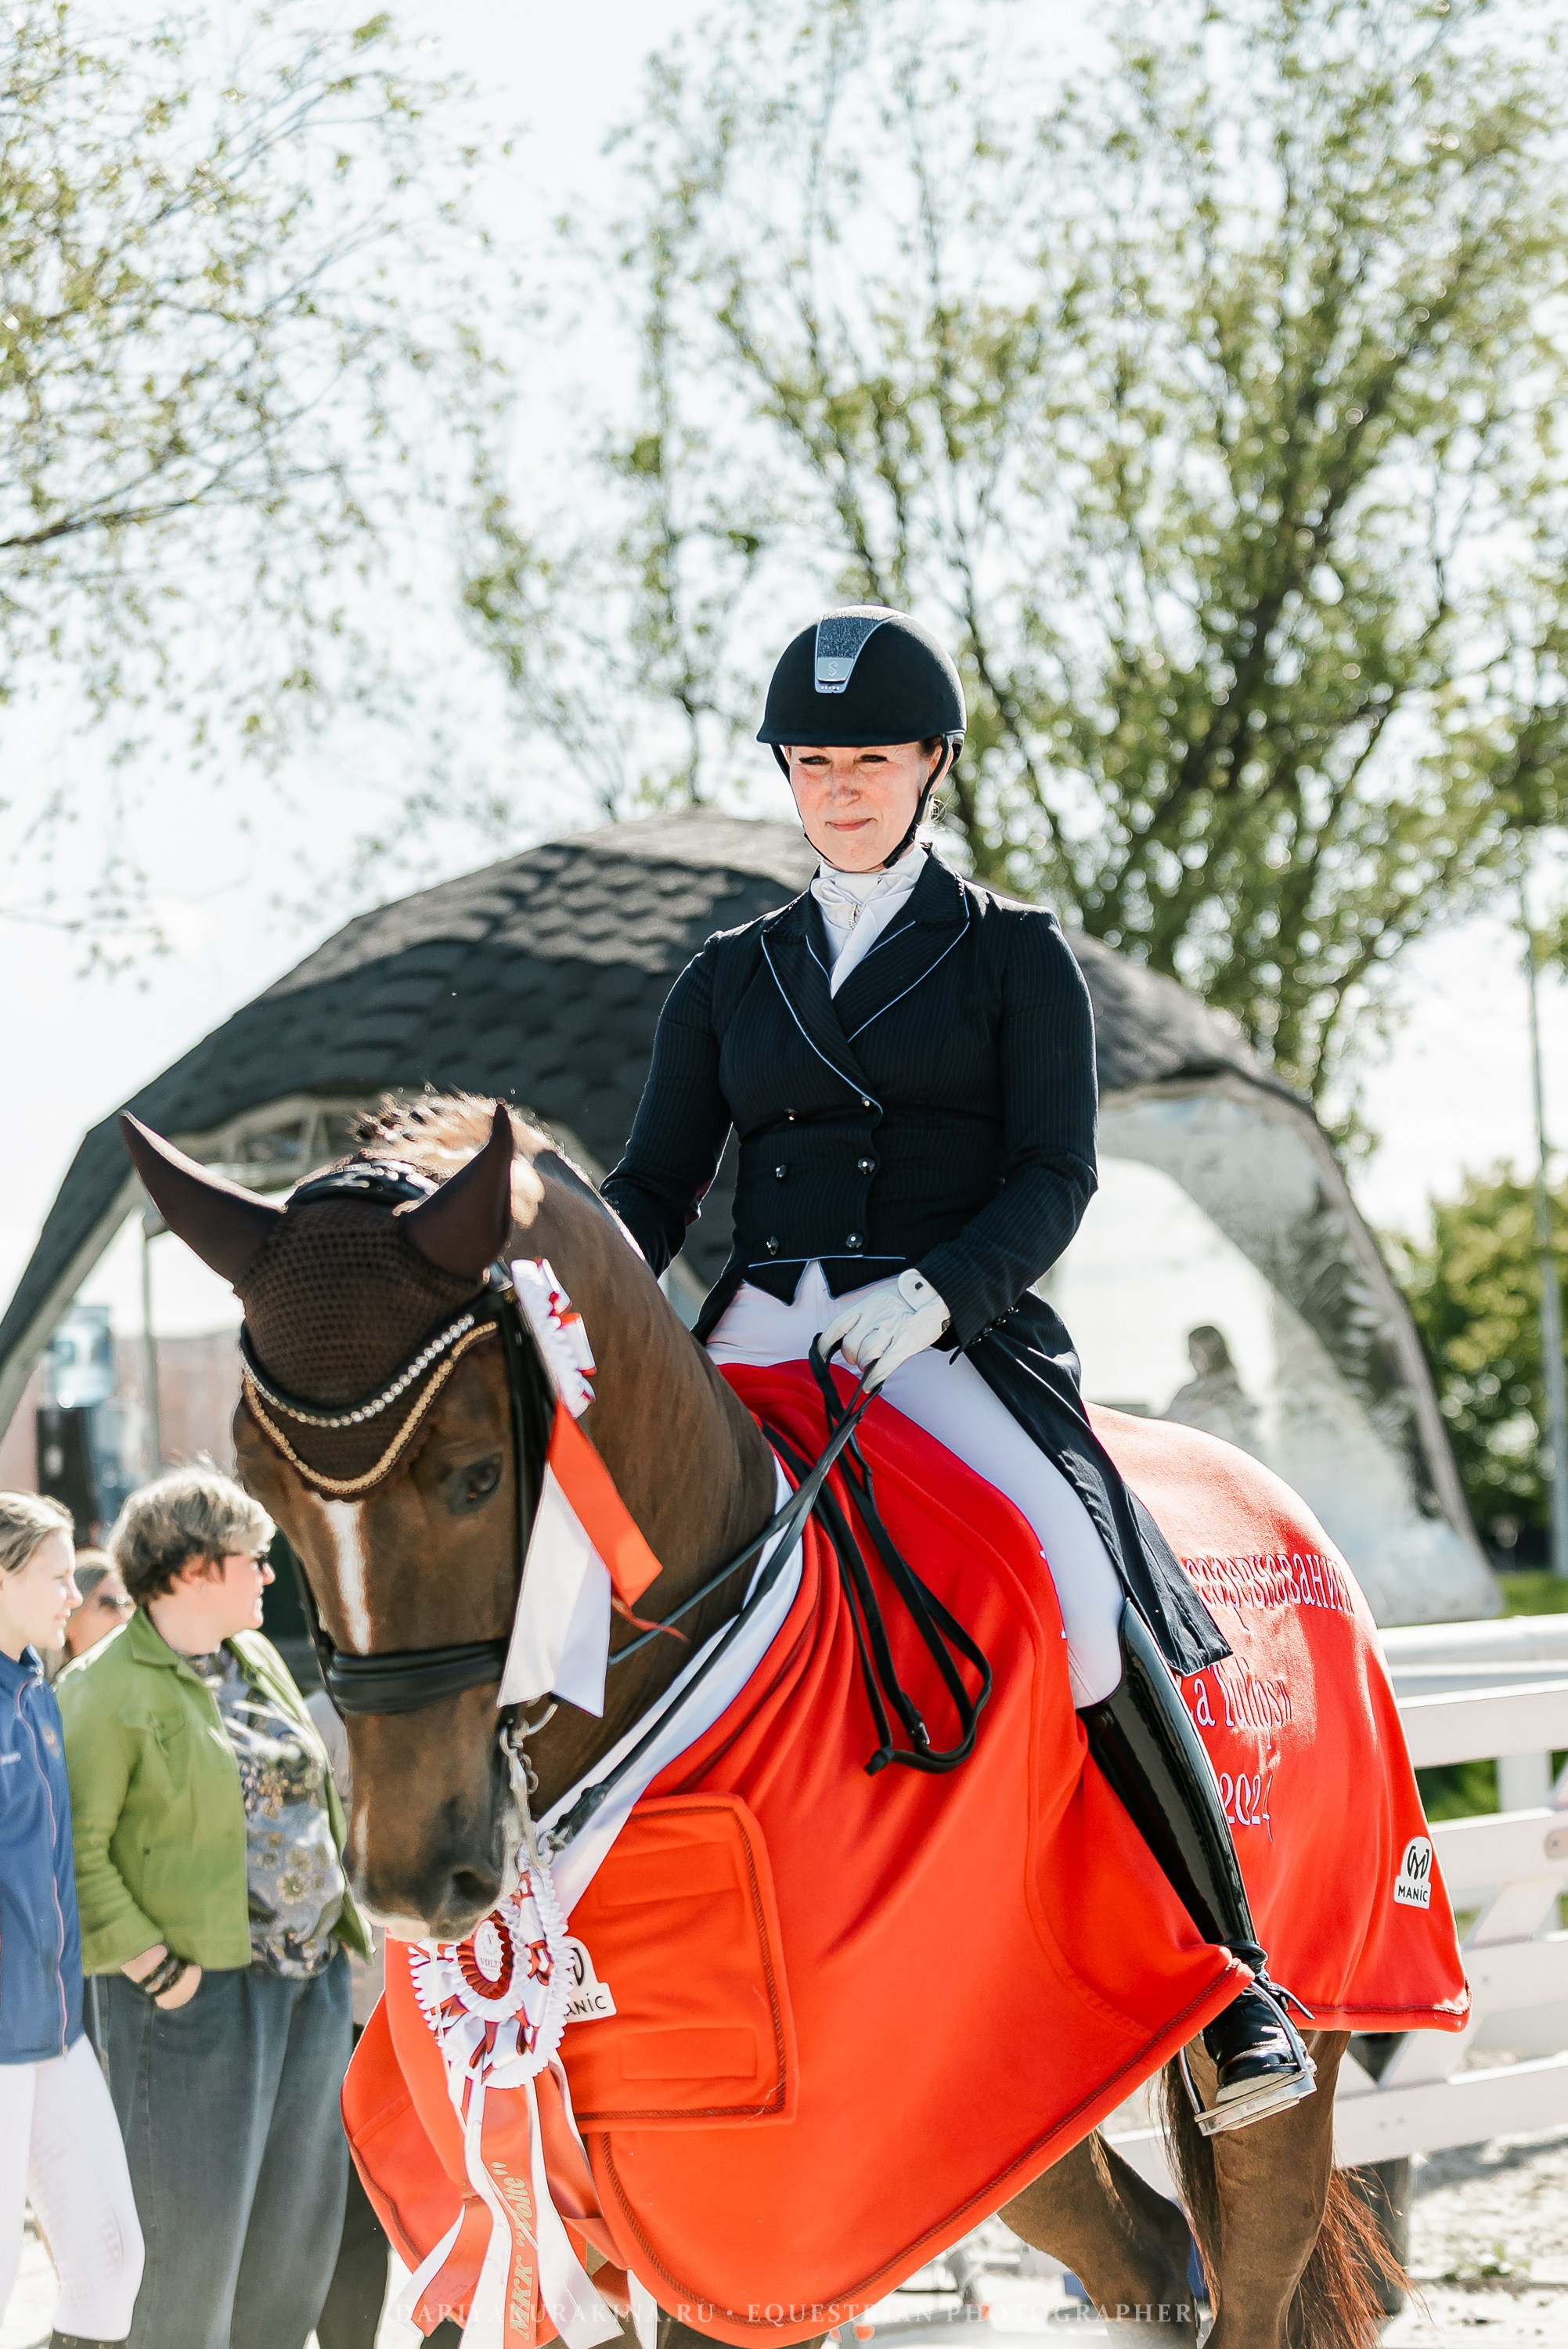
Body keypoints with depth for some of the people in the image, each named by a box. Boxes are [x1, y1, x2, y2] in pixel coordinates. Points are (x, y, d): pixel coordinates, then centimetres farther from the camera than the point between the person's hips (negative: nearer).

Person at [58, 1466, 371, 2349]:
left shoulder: (258, 1659, 13)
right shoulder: (108, 1690, -11)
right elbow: (75, 1854, -15)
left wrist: (339, 1929, 14)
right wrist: (160, 1970, -18)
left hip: (312, 1982, 8)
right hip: (200, 1994, -8)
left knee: (300, 2224, 11)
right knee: (190, 2240, -3)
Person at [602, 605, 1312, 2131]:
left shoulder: (1014, 957, 10)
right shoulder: (732, 978, 20)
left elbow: (1054, 1179, -1)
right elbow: (657, 1184, 14)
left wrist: (931, 1292, -21)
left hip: (958, 1340, -4)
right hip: (757, 1341, 4)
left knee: (1079, 1598, -31)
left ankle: (1237, 1985, -20)